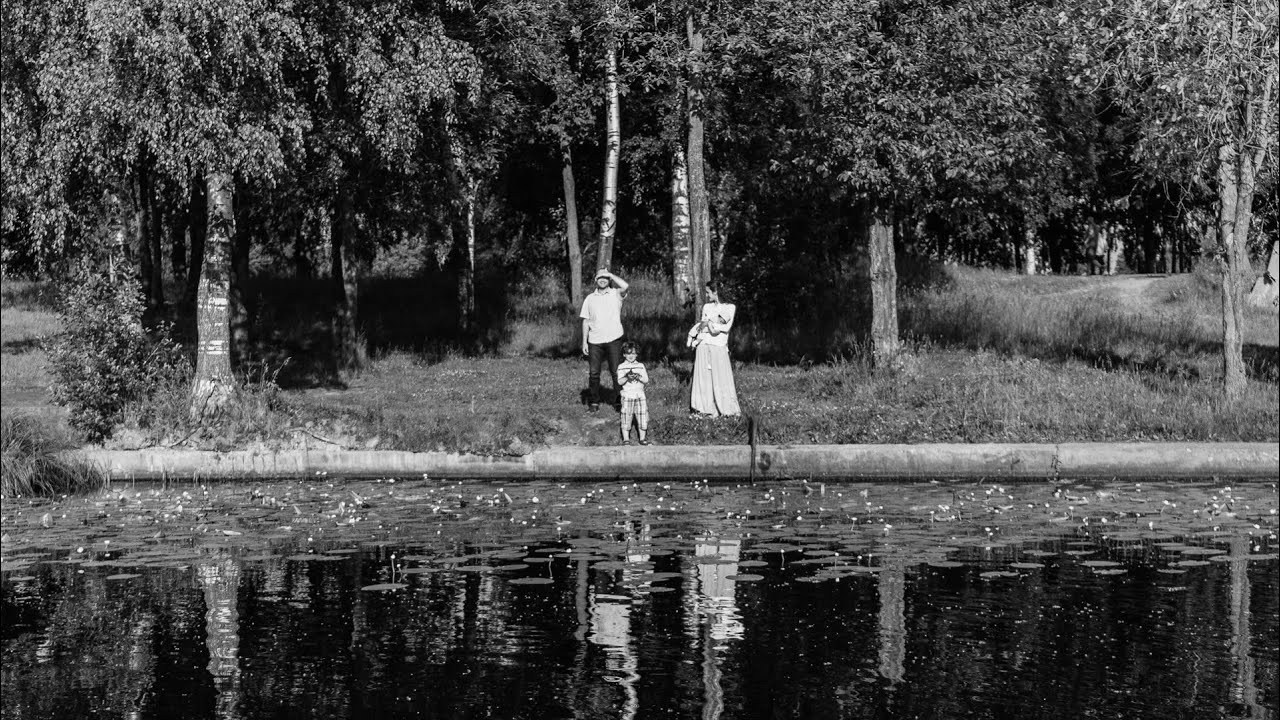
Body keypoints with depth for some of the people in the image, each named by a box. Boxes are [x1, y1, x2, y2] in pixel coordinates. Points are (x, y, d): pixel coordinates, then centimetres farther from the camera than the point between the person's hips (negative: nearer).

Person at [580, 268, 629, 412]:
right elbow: (586, 321, 13)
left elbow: (625, 286, -20)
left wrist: (610, 274, -7)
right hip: (595, 341, 3)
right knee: (593, 373, 2)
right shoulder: (590, 299, 13)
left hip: (613, 339, -3)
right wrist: (584, 342, 6)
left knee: (617, 372, -3)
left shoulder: (616, 294, 4)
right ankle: (593, 403, 11)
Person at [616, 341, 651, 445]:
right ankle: (626, 438, 7)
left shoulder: (640, 366, 7)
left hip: (640, 395, 2)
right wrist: (627, 377, -25)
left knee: (642, 416, 2)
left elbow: (646, 380, 2)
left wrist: (638, 377, -17)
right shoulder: (621, 367, 1)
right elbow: (619, 382, -7)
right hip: (627, 396, -2)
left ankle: (643, 438, 12)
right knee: (626, 417, -2)